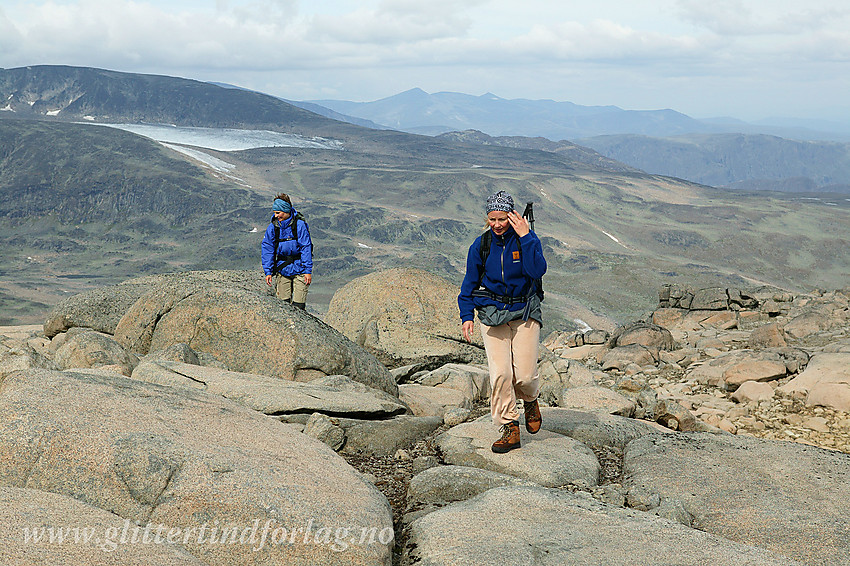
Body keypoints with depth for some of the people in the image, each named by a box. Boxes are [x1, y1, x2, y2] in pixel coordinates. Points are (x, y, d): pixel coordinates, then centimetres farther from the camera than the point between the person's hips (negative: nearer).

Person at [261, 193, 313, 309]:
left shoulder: (299, 225, -13)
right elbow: (267, 249, 1)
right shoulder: (273, 226, -3)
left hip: (299, 269, -3)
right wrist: (268, 271, -3)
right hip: (282, 268, 3)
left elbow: (306, 248, -11)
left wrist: (308, 271, -13)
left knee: (298, 306, -6)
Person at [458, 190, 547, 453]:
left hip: (524, 311, -1)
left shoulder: (527, 239, -8)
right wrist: (467, 315, 3)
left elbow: (537, 270, -24)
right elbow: (470, 282, 9)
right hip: (493, 312, 2)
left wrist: (525, 237, -27)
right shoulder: (481, 245, -1)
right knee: (500, 374, -10)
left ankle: (530, 401, 29)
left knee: (524, 375, -7)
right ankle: (510, 429, 0)